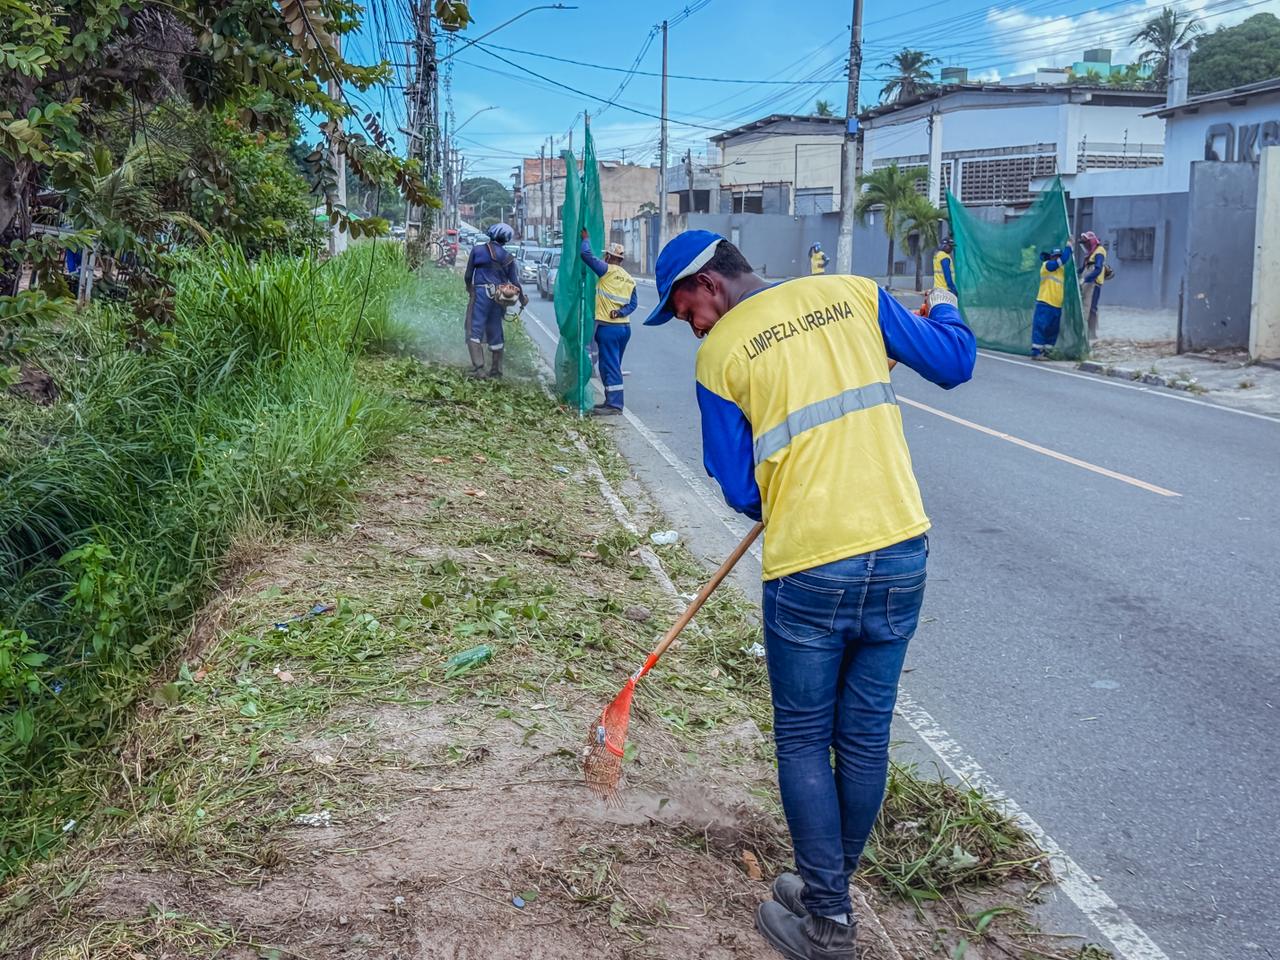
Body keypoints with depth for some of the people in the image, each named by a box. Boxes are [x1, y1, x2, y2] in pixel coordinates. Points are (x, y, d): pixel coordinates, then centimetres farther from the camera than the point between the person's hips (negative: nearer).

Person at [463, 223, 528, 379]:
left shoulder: (477, 250, 2)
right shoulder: (508, 258, 8)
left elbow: (468, 276, 4)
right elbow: (515, 282, 9)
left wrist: (469, 289, 24)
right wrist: (523, 299, 25)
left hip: (481, 292, -4)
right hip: (499, 297, 4)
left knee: (475, 330, -7)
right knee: (495, 333, 14)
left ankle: (478, 367, -23)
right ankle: (496, 371, 20)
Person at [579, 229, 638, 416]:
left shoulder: (607, 270, -7)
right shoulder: (629, 279, 13)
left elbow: (586, 254, -11)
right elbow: (632, 304, 6)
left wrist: (586, 238, 4)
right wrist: (620, 313, -6)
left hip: (608, 327, -8)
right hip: (625, 326, 8)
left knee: (610, 366, -7)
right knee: (614, 365, 16)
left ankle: (614, 405, -10)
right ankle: (612, 401, 21)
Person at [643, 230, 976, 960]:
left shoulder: (719, 352, -5)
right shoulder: (855, 292, 4)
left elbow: (739, 489, -1)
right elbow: (954, 364, 9)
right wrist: (944, 310, 30)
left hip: (808, 571, -4)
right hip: (901, 552, 4)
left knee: (805, 744, 13)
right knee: (866, 737, 16)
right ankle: (830, 888, 33)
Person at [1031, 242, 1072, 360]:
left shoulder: (1061, 269, 18)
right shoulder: (1046, 265, -7)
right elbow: (1063, 260, -13)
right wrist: (1068, 246, -4)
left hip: (1057, 306, 8)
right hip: (1045, 304, -8)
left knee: (1052, 331, 8)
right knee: (1040, 328, -8)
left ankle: (1046, 352, 14)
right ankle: (1036, 353, -8)